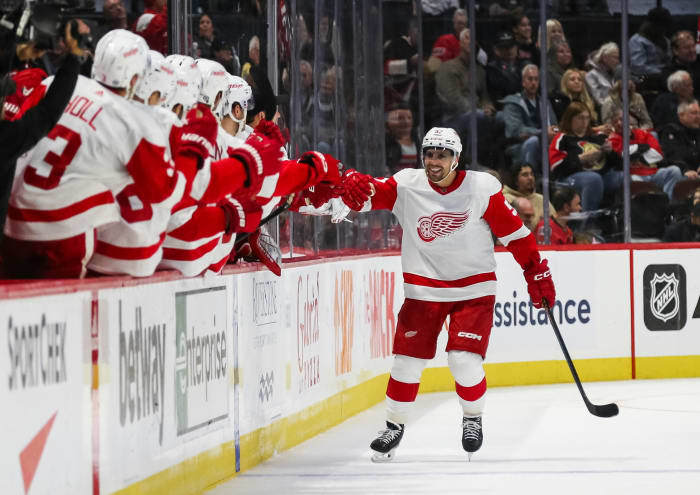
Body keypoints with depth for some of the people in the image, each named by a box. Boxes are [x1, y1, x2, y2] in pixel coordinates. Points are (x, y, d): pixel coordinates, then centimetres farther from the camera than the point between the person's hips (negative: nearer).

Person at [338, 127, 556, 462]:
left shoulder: (483, 188, -10)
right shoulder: (407, 186, -7)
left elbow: (514, 232, -2)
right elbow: (366, 193, -16)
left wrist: (537, 273, 1)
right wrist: (353, 183, -40)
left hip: (473, 288, -2)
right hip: (423, 289, 2)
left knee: (464, 361, -12)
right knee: (408, 361, 1)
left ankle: (473, 417, 18)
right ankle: (394, 426, 23)